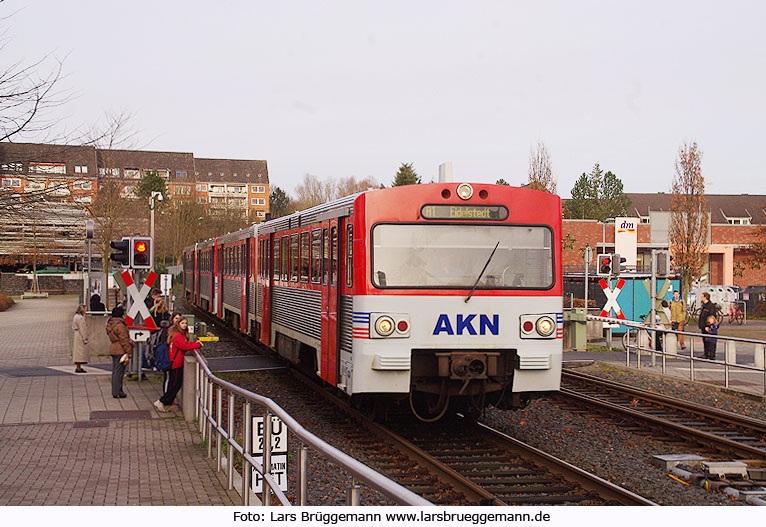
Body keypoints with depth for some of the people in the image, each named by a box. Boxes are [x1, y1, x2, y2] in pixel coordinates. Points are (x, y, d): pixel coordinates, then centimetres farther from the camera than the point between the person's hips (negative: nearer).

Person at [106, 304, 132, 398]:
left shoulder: (110, 324, 10)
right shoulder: (120, 325, -18)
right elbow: (124, 340, -18)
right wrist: (129, 352, -14)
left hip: (113, 349, 9)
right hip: (120, 351, -9)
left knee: (115, 371, 14)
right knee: (119, 371, -5)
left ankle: (115, 391, 19)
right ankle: (117, 392, -3)